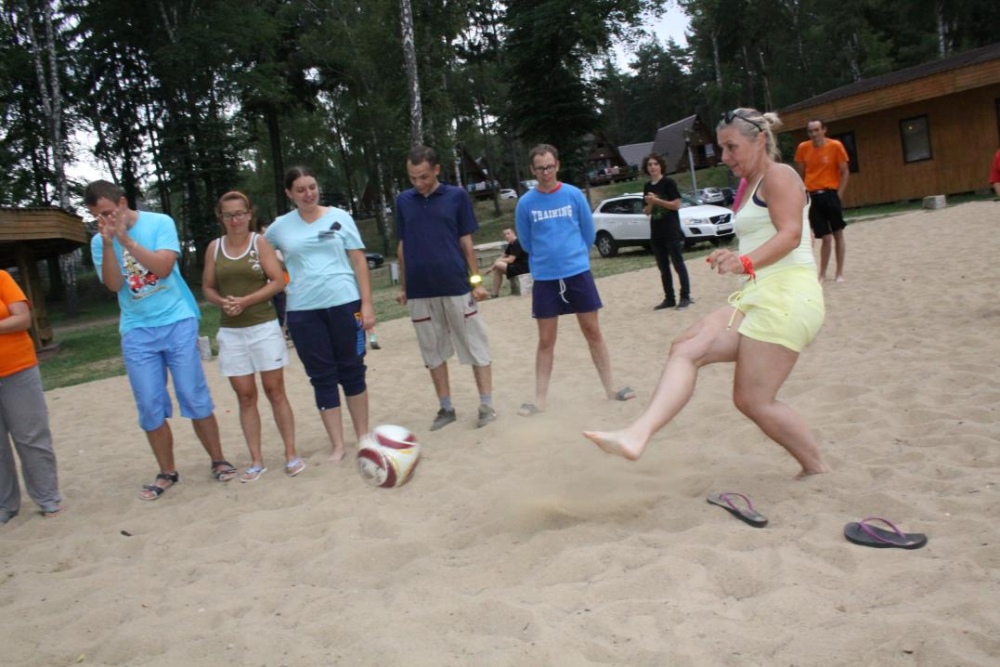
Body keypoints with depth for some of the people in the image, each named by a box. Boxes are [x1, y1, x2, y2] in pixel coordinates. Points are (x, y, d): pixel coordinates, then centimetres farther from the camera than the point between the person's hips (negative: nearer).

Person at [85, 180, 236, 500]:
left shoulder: (160, 223, -5)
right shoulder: (99, 241, 4)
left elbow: (163, 267, -16)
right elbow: (114, 284, -7)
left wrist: (125, 238, -18)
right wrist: (109, 243, -17)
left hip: (177, 321, -3)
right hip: (136, 330, 3)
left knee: (195, 397, 0)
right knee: (150, 407, 2)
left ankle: (218, 461, 13)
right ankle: (167, 472, 14)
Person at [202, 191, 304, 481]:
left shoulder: (260, 243, -1)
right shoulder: (214, 248, 7)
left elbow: (279, 281, -7)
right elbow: (207, 288, 10)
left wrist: (246, 300, -17)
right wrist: (222, 302, -11)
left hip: (264, 327, -2)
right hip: (231, 332, 3)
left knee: (275, 391, 1)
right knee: (245, 396, 5)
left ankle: (291, 454, 8)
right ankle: (256, 460, 11)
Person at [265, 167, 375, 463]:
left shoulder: (339, 217, 2)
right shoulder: (280, 226, 5)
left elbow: (359, 261, 1)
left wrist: (367, 303, -5)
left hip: (345, 304, -1)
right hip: (303, 312, 1)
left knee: (352, 370, 7)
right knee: (322, 377, 4)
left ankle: (363, 436, 20)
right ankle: (337, 445, 12)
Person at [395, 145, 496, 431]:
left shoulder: (457, 196, -1)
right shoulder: (403, 201, 6)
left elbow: (466, 242, 1)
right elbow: (402, 246, 12)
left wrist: (477, 281, -2)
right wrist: (402, 286, 10)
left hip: (456, 286, -3)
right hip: (419, 291, 3)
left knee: (475, 346, 2)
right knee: (433, 351, 9)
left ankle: (486, 405, 9)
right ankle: (446, 408, 20)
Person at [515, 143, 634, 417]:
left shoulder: (574, 195, -2)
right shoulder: (526, 203, -3)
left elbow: (588, 232, 8)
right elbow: (526, 243, 7)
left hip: (578, 273, 1)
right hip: (545, 278, 0)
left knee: (593, 332, 7)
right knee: (546, 341, 4)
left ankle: (611, 388, 17)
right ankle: (540, 399, 12)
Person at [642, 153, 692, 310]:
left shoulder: (668, 182, -5)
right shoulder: (647, 187, 12)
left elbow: (676, 205, -12)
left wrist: (657, 200, -16)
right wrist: (650, 204, -7)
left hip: (672, 231, -6)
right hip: (656, 233, 7)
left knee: (678, 264, -3)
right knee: (663, 268, 9)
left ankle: (685, 297, 2)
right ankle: (669, 298, 14)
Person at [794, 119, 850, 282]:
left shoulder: (835, 146, -6)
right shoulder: (803, 148, 2)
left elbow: (845, 171, -1)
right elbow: (801, 173, 10)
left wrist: (839, 194, -7)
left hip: (830, 194, -1)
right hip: (812, 196, 1)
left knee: (838, 234, 7)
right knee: (825, 238, 2)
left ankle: (839, 273, 16)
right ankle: (822, 274, 13)